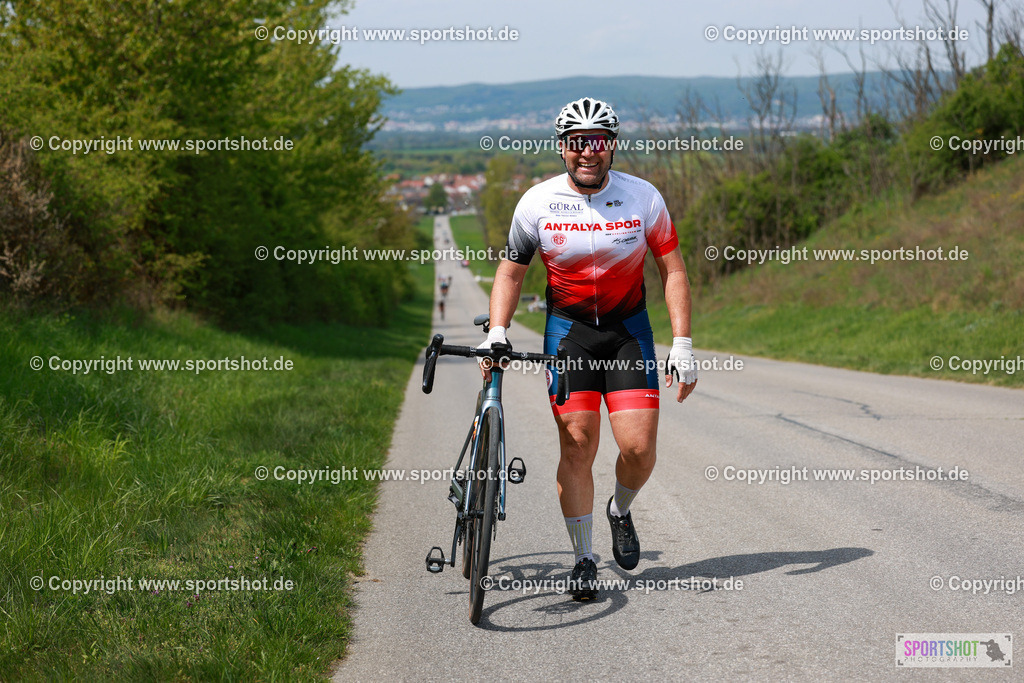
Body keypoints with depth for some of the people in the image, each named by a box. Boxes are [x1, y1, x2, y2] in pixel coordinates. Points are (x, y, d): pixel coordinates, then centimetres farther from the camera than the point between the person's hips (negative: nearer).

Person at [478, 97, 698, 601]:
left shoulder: (643, 197, -10)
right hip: (568, 329, 0)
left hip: (628, 329, 0)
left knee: (638, 446, -11)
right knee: (577, 444, -8)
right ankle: (583, 560, 5)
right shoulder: (538, 203, -10)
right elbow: (511, 271, 1)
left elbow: (672, 270, -3)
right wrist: (496, 333, -13)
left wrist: (683, 345, -9)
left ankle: (620, 511, 22)